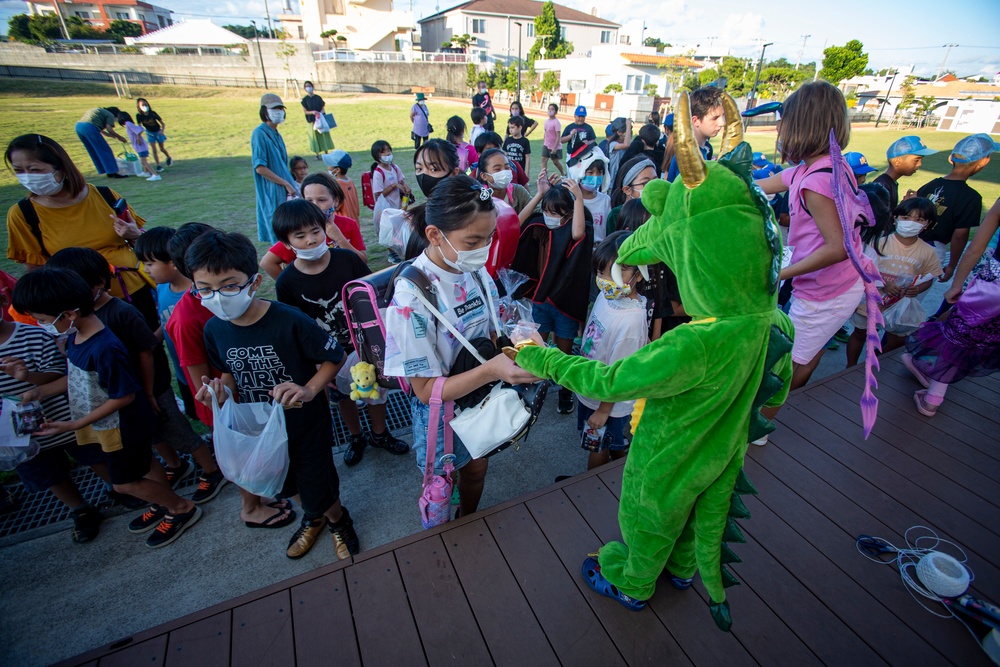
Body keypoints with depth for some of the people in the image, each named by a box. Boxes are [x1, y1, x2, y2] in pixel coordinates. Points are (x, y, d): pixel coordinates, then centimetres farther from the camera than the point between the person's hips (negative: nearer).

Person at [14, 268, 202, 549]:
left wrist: (75, 424, -20)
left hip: (121, 427, -8)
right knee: (144, 464, 23)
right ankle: (165, 503, 42)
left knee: (125, 482, 7)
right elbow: (78, 375, 11)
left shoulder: (104, 350, -34)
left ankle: (183, 508, 23)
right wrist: (41, 390, 0)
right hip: (106, 424, 8)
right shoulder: (75, 336, -5)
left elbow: (124, 396, -26)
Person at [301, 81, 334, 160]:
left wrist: (320, 112, -19)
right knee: (315, 136, 1)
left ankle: (326, 153, 10)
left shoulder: (318, 98, 4)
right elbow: (305, 111, -1)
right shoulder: (305, 99, 1)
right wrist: (312, 112, -21)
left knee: (324, 135, 1)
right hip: (311, 121, -1)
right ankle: (317, 155, 7)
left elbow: (323, 108, 3)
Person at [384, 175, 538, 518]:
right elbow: (426, 390, -25)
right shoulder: (411, 297, -31)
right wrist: (492, 369, -39)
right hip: (441, 410, -5)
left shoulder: (476, 271, -11)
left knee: (476, 469, 28)